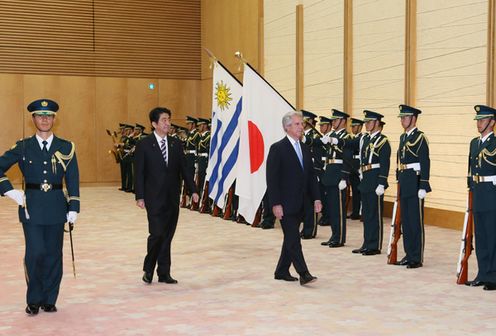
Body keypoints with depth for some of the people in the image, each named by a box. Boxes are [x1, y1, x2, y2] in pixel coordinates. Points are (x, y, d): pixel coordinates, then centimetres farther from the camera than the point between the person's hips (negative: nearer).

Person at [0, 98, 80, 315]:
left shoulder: (66, 148, 5)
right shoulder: (23, 147, 4)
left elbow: (73, 181, 4)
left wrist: (73, 208, -2)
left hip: (56, 207, 1)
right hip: (31, 207, -1)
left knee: (53, 254, 6)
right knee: (35, 253, -5)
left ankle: (49, 300, 18)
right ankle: (33, 300, 12)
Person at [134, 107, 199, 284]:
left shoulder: (176, 144, 8)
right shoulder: (144, 145, -3)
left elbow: (184, 168, 8)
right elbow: (139, 172, -4)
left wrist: (193, 190, 0)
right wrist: (140, 196, -11)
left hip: (172, 198, 4)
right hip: (154, 198, -4)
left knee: (168, 235, 7)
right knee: (157, 233, -9)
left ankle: (164, 273, 15)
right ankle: (148, 268, 13)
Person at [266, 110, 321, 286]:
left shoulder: (305, 149, 13)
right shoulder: (277, 148, -9)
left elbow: (311, 176, 14)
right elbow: (272, 178, -12)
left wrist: (316, 198, 4)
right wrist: (275, 204, -17)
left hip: (300, 204, 7)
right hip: (285, 203, -7)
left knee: (291, 238, 13)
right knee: (294, 239, -8)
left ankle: (281, 272, 23)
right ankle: (303, 274, -8)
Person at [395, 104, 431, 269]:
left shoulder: (420, 137, -10)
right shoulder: (403, 137, 15)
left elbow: (425, 163, -15)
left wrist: (423, 187, -19)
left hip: (415, 183, -8)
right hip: (403, 184, 8)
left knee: (416, 221, -3)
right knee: (405, 221, 12)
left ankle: (417, 258, 3)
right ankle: (409, 254, 20)